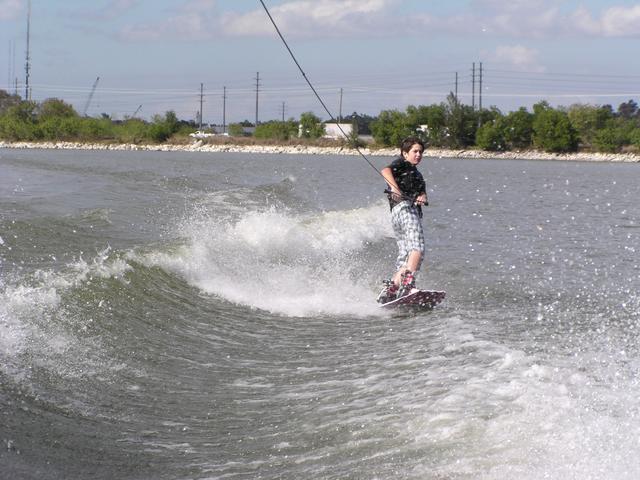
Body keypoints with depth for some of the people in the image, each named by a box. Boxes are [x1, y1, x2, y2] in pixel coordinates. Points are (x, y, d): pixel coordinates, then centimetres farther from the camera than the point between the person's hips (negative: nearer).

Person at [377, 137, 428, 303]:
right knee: (417, 247, -27)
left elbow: (422, 192, 17)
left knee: (405, 260, 4)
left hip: (414, 210, 9)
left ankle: (389, 292, 1)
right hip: (403, 208, -9)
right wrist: (394, 187, -29)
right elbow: (386, 171, -11)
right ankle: (408, 282, -43)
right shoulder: (401, 163, 11)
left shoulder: (417, 174, 33)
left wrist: (422, 197, -8)